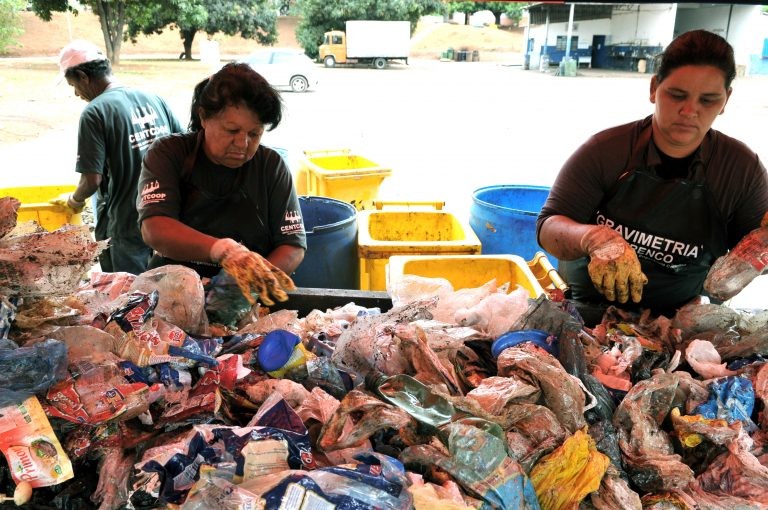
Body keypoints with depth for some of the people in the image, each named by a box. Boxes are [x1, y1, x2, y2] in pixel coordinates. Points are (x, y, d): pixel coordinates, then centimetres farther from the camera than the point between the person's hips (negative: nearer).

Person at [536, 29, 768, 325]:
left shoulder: (743, 168, -1)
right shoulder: (605, 151, -8)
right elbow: (548, 228, -12)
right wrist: (595, 238, -34)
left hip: (674, 324, 3)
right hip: (583, 316, -2)